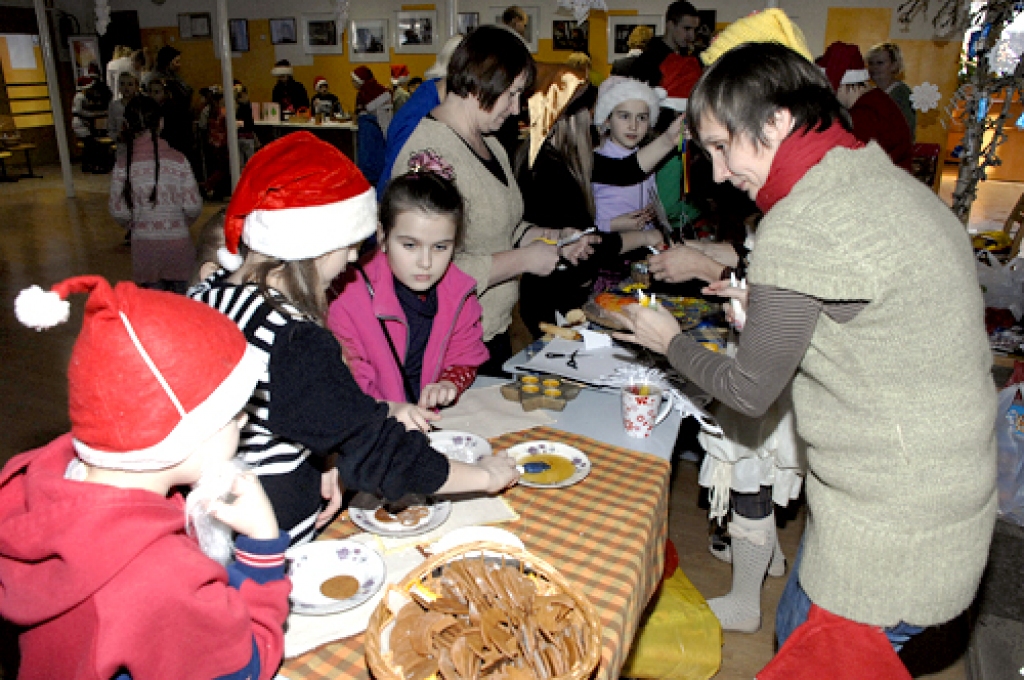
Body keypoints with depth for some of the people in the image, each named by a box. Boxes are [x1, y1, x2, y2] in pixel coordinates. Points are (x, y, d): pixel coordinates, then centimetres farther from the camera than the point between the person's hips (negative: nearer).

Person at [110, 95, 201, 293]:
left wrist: (135, 224, 17)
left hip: (144, 244, 1)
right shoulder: (177, 160, -8)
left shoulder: (123, 164, -5)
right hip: (178, 242, -1)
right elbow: (193, 206, -9)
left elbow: (118, 212, -4)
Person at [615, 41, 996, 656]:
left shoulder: (798, 229, -24)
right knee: (797, 634, 25)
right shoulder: (890, 180, 5)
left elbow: (750, 393, -12)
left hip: (891, 536, -9)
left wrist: (670, 341, 4)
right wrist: (768, 308, 13)